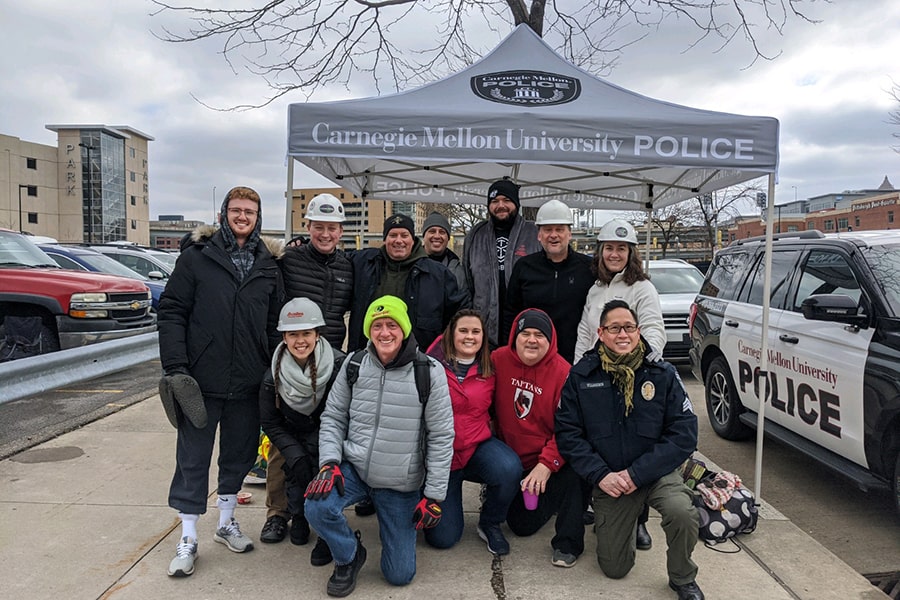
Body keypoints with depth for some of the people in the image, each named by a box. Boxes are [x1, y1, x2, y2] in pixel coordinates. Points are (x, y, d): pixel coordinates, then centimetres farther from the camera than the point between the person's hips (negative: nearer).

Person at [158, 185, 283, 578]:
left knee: (240, 454, 15)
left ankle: (226, 522, 34)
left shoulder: (268, 265, 8)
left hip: (248, 383, 3)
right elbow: (171, 311, -4)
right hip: (202, 380, -3)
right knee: (193, 459, 6)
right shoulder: (197, 257, -2)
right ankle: (187, 539, 20)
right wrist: (175, 366, -11)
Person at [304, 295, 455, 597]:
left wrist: (434, 495, -9)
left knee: (400, 575, 2)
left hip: (402, 485, -1)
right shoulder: (353, 366, -5)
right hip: (353, 469, 2)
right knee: (317, 507, -28)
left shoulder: (429, 372, -14)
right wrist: (329, 462, -11)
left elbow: (441, 436, -10)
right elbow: (333, 417, 4)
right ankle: (349, 556, 7)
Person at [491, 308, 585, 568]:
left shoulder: (563, 372, -18)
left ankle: (567, 544, -17)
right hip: (512, 460, 3)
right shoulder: (498, 360, -9)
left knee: (572, 469, -36)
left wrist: (547, 464, -26)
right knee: (522, 525, 3)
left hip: (550, 459, -3)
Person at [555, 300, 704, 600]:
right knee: (614, 569, 5)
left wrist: (637, 474, -20)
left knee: (682, 512, -33)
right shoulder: (581, 375, -7)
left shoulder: (662, 373, -9)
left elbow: (684, 433, -13)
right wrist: (600, 475, -19)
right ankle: (609, 525, 40)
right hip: (608, 479, 1)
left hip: (656, 472, -1)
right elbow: (567, 432, -8)